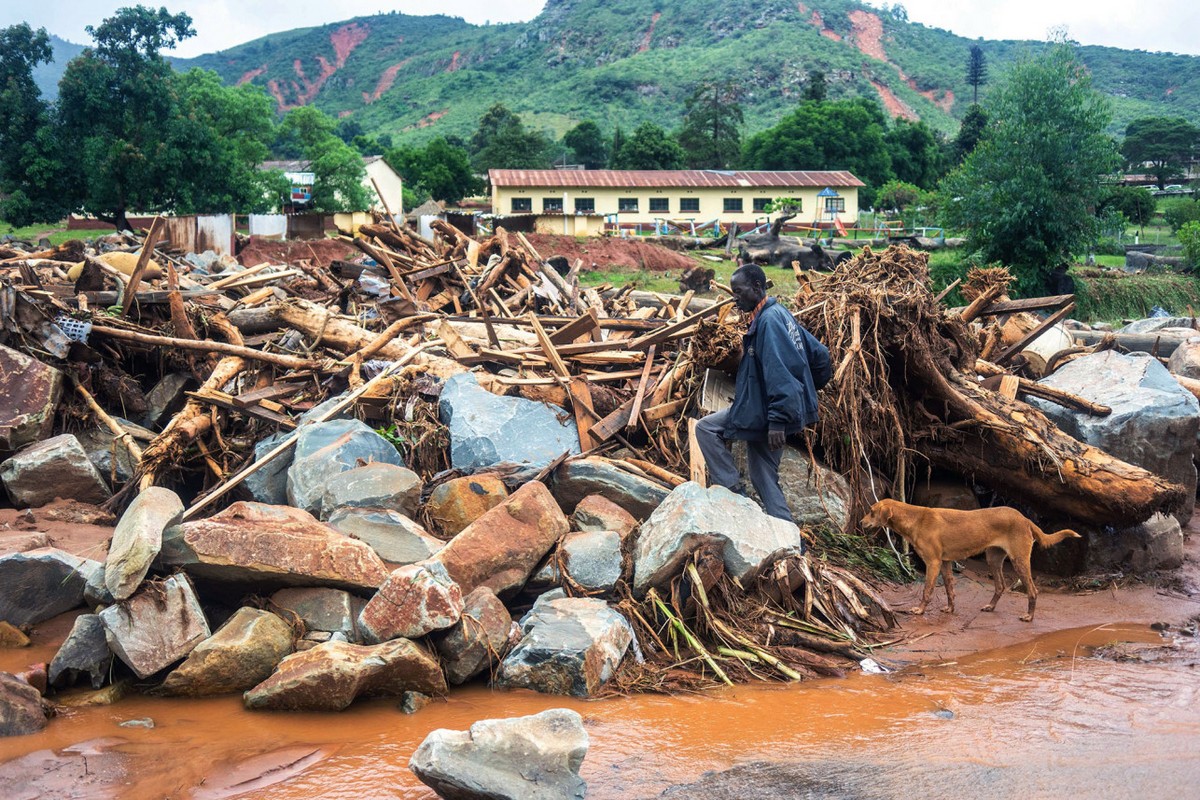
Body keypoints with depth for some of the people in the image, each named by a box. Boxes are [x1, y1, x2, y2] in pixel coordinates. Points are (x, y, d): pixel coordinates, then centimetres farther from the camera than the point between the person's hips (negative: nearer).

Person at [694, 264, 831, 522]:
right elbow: (819, 354, 19)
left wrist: (777, 420, -30)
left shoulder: (768, 320, -17)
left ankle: (732, 490, -3)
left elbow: (778, 372, -26)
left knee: (705, 428, -2)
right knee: (765, 479, 11)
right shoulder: (781, 314, 13)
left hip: (763, 412, -10)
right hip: (775, 415, 10)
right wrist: (806, 391, 23)